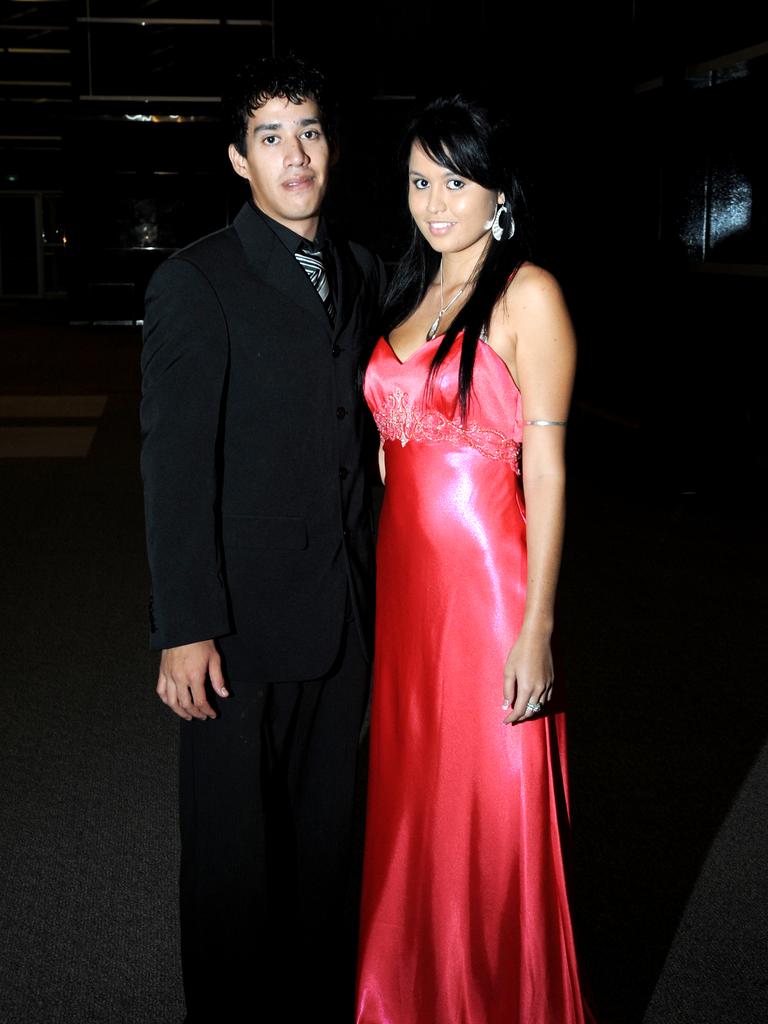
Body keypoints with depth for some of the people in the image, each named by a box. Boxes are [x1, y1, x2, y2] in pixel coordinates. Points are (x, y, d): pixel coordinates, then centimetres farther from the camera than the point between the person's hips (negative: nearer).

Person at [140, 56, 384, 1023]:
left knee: (324, 823, 19)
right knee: (233, 839, 9)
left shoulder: (362, 273, 9)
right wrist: (184, 627, -16)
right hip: (243, 618, -5)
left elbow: (366, 428, 11)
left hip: (345, 613, 5)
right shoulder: (195, 282, -9)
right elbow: (174, 465, -13)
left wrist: (375, 576, 8)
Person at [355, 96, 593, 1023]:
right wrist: (378, 581, 10)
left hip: (487, 579, -6)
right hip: (406, 573, 7)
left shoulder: (528, 295, -7)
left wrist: (536, 627, -16)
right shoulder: (412, 292, 13)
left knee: (492, 818, 4)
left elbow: (546, 468, -12)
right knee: (411, 800, 16)